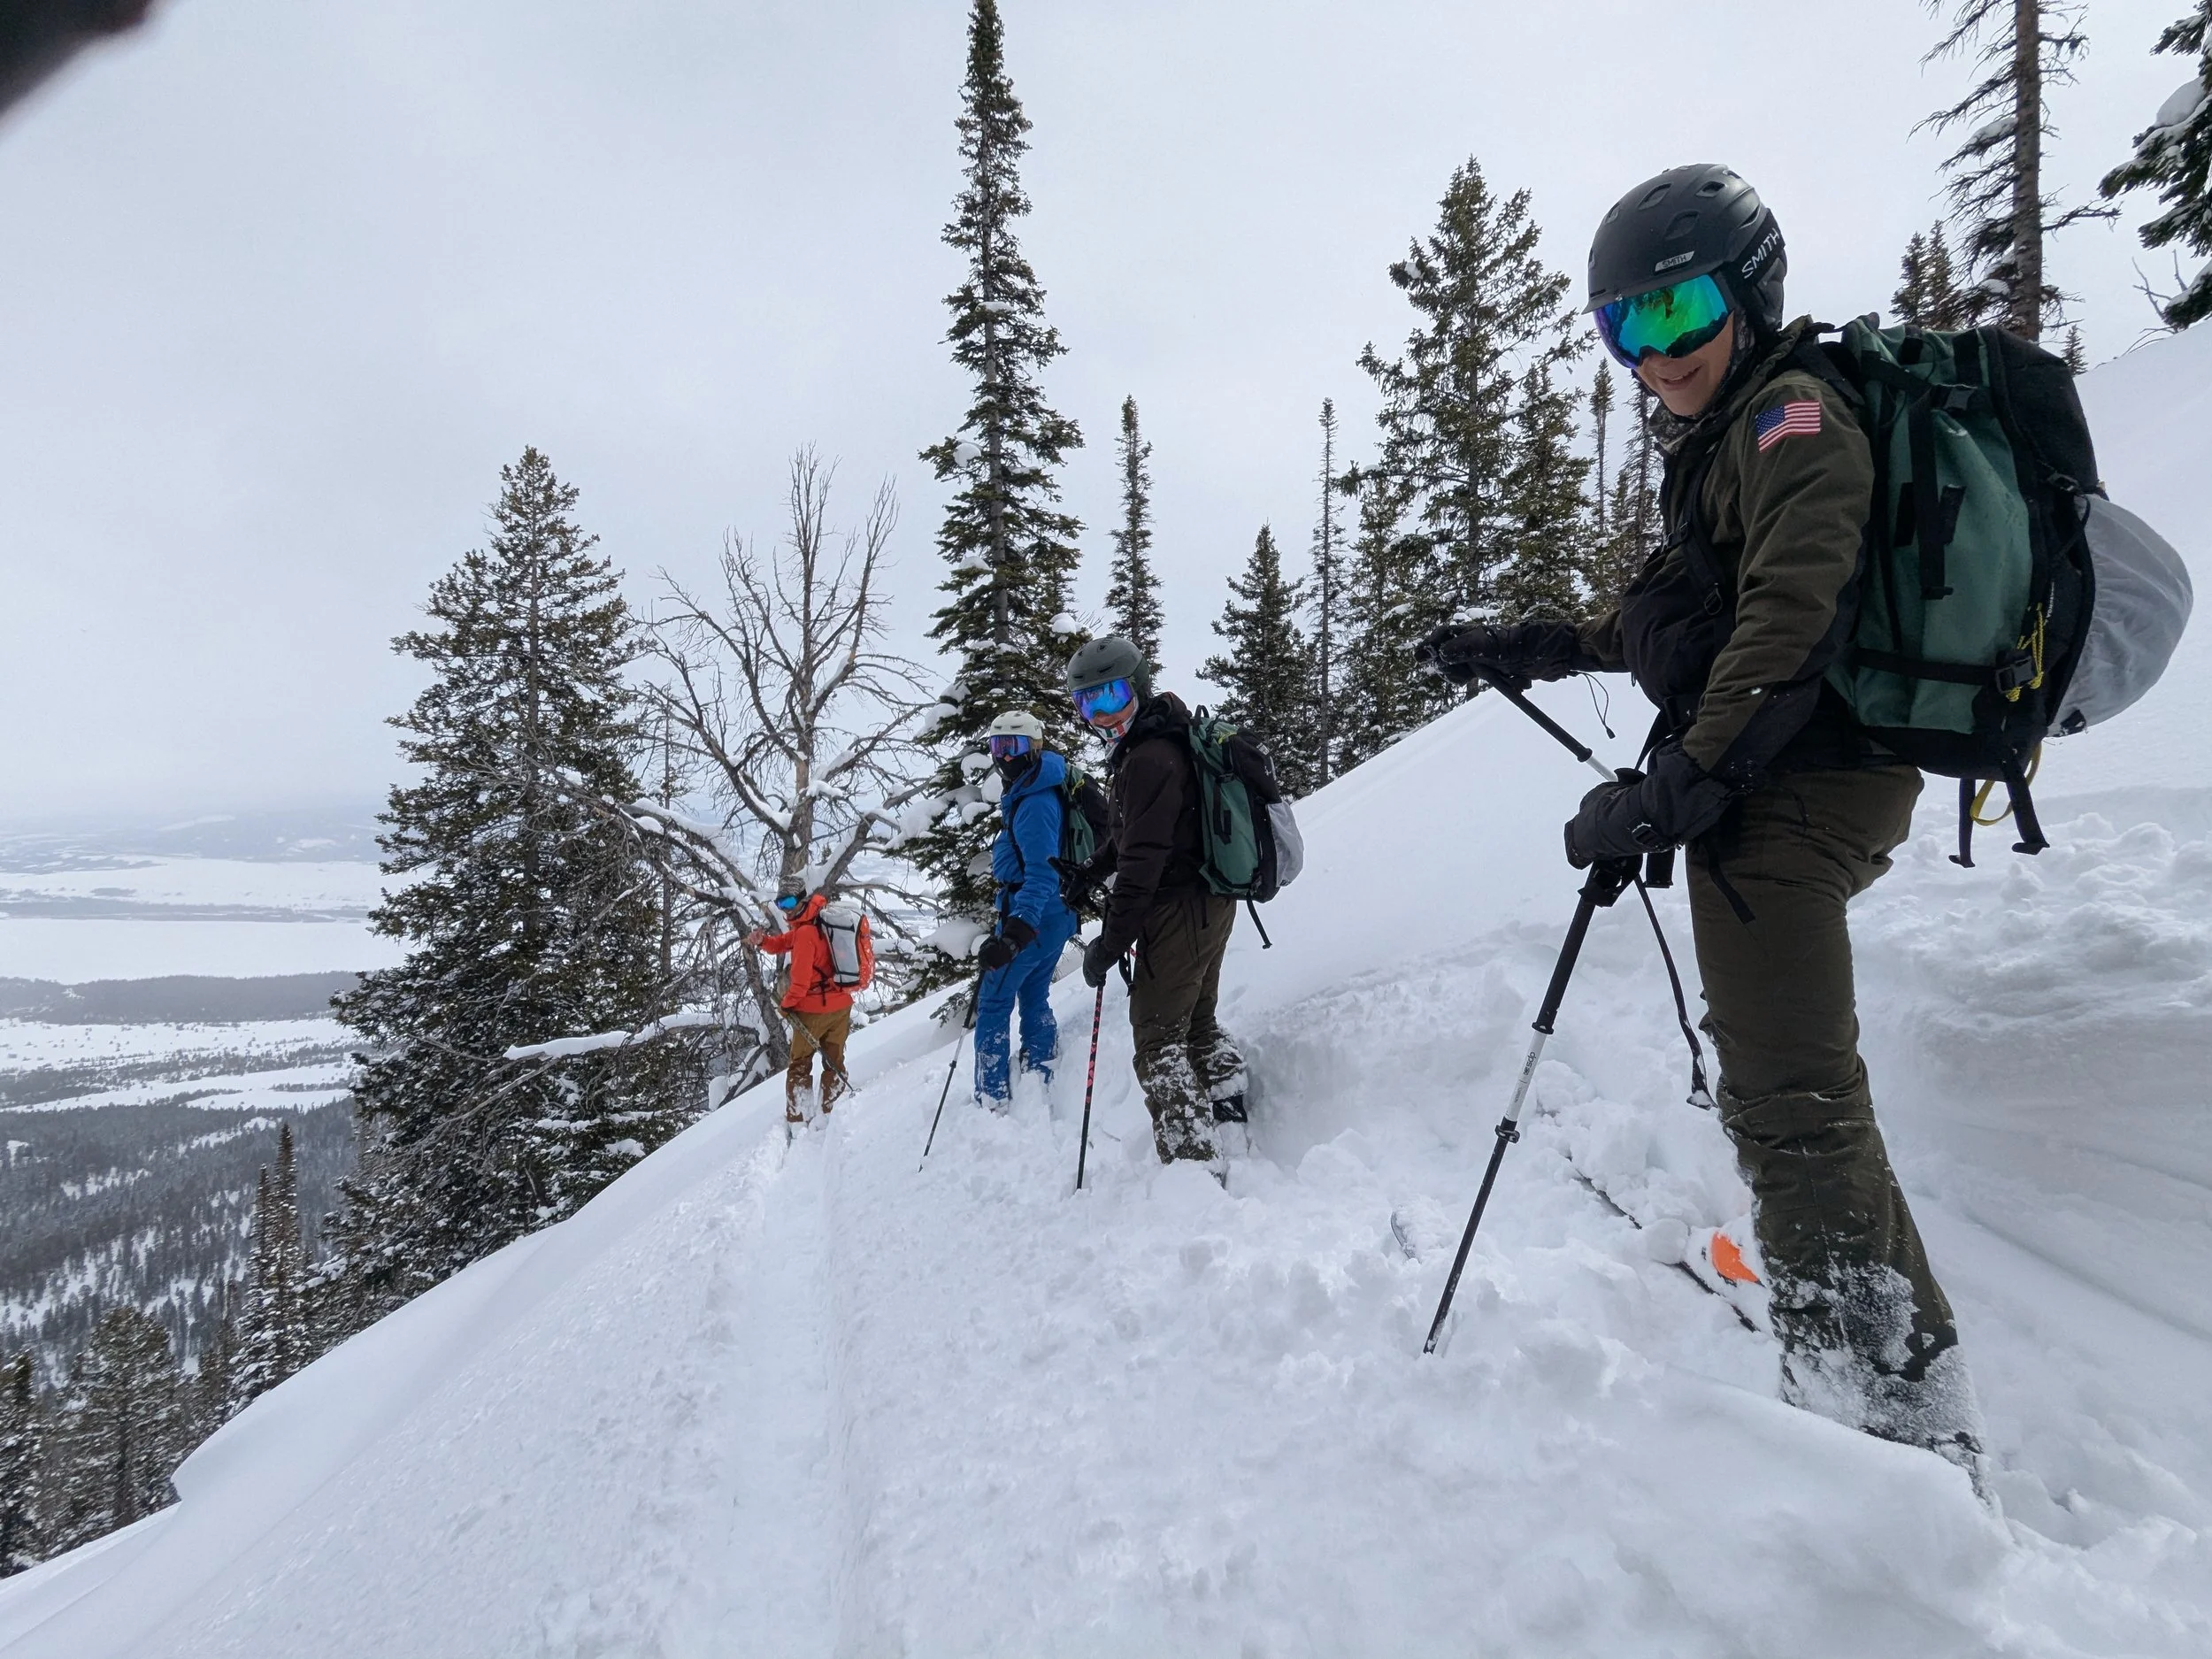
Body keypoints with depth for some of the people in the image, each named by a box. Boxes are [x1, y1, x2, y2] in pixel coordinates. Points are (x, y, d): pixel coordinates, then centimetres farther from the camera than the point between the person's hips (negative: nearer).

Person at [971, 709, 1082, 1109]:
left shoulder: (1034, 803, -20)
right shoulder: (1033, 793, 12)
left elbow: (1041, 872, -29)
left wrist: (1014, 934, -39)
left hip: (1031, 918, -10)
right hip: (1056, 915, 10)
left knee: (993, 1003, -2)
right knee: (1035, 999, 16)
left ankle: (991, 1099, 1)